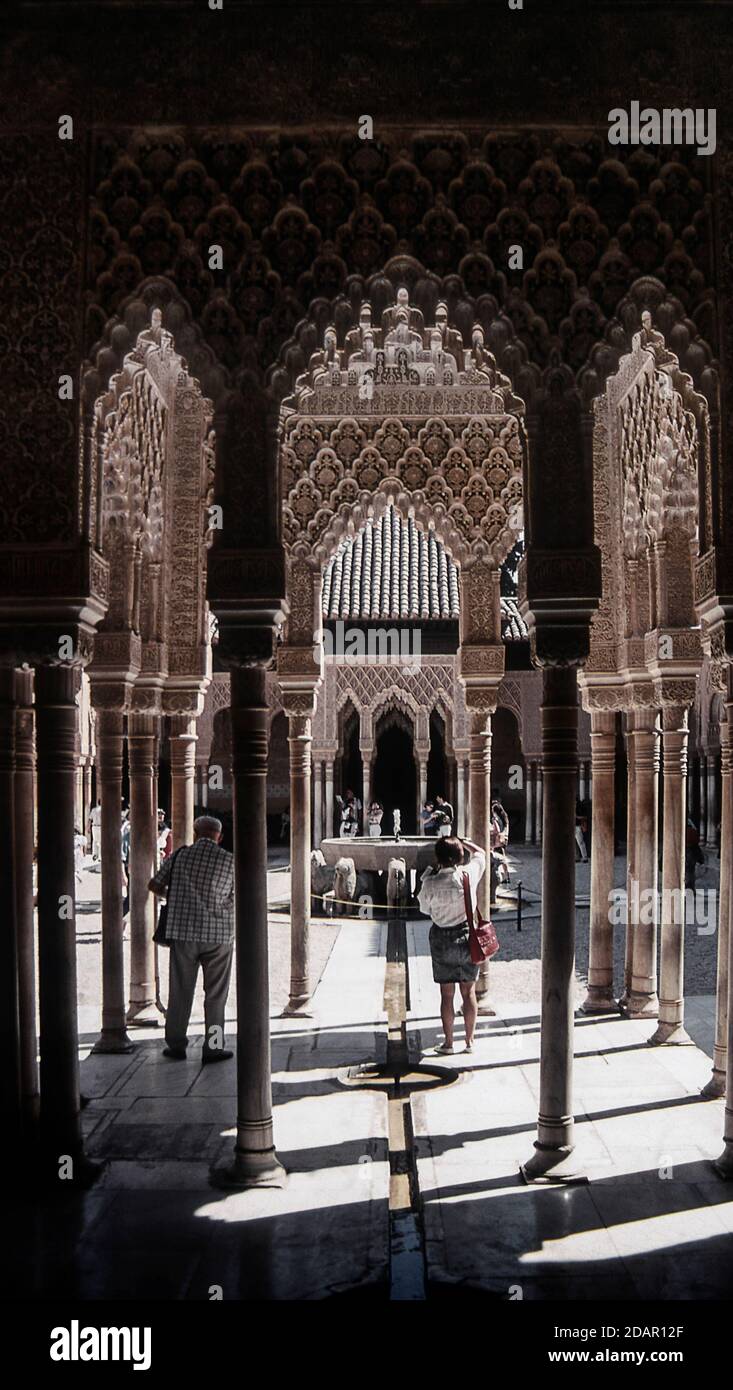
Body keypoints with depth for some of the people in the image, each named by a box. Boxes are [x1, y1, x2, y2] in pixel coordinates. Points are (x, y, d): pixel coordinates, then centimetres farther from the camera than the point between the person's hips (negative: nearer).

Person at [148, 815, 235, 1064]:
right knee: (215, 994, 8)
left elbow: (154, 885, 8)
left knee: (180, 991, 11)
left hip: (183, 931, 1)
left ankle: (176, 1045, 17)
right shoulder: (230, 861, -2)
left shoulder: (179, 855, 2)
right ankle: (213, 1048, 11)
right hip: (219, 934, -1)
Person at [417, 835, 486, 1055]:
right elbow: (480, 852, 8)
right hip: (467, 936, 2)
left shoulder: (431, 883, -17)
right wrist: (462, 841, 18)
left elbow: (425, 909, 0)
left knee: (447, 994, 8)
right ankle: (469, 1041, 18)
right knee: (469, 991, 11)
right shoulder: (469, 874, -12)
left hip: (442, 940, -2)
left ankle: (448, 1042, 14)